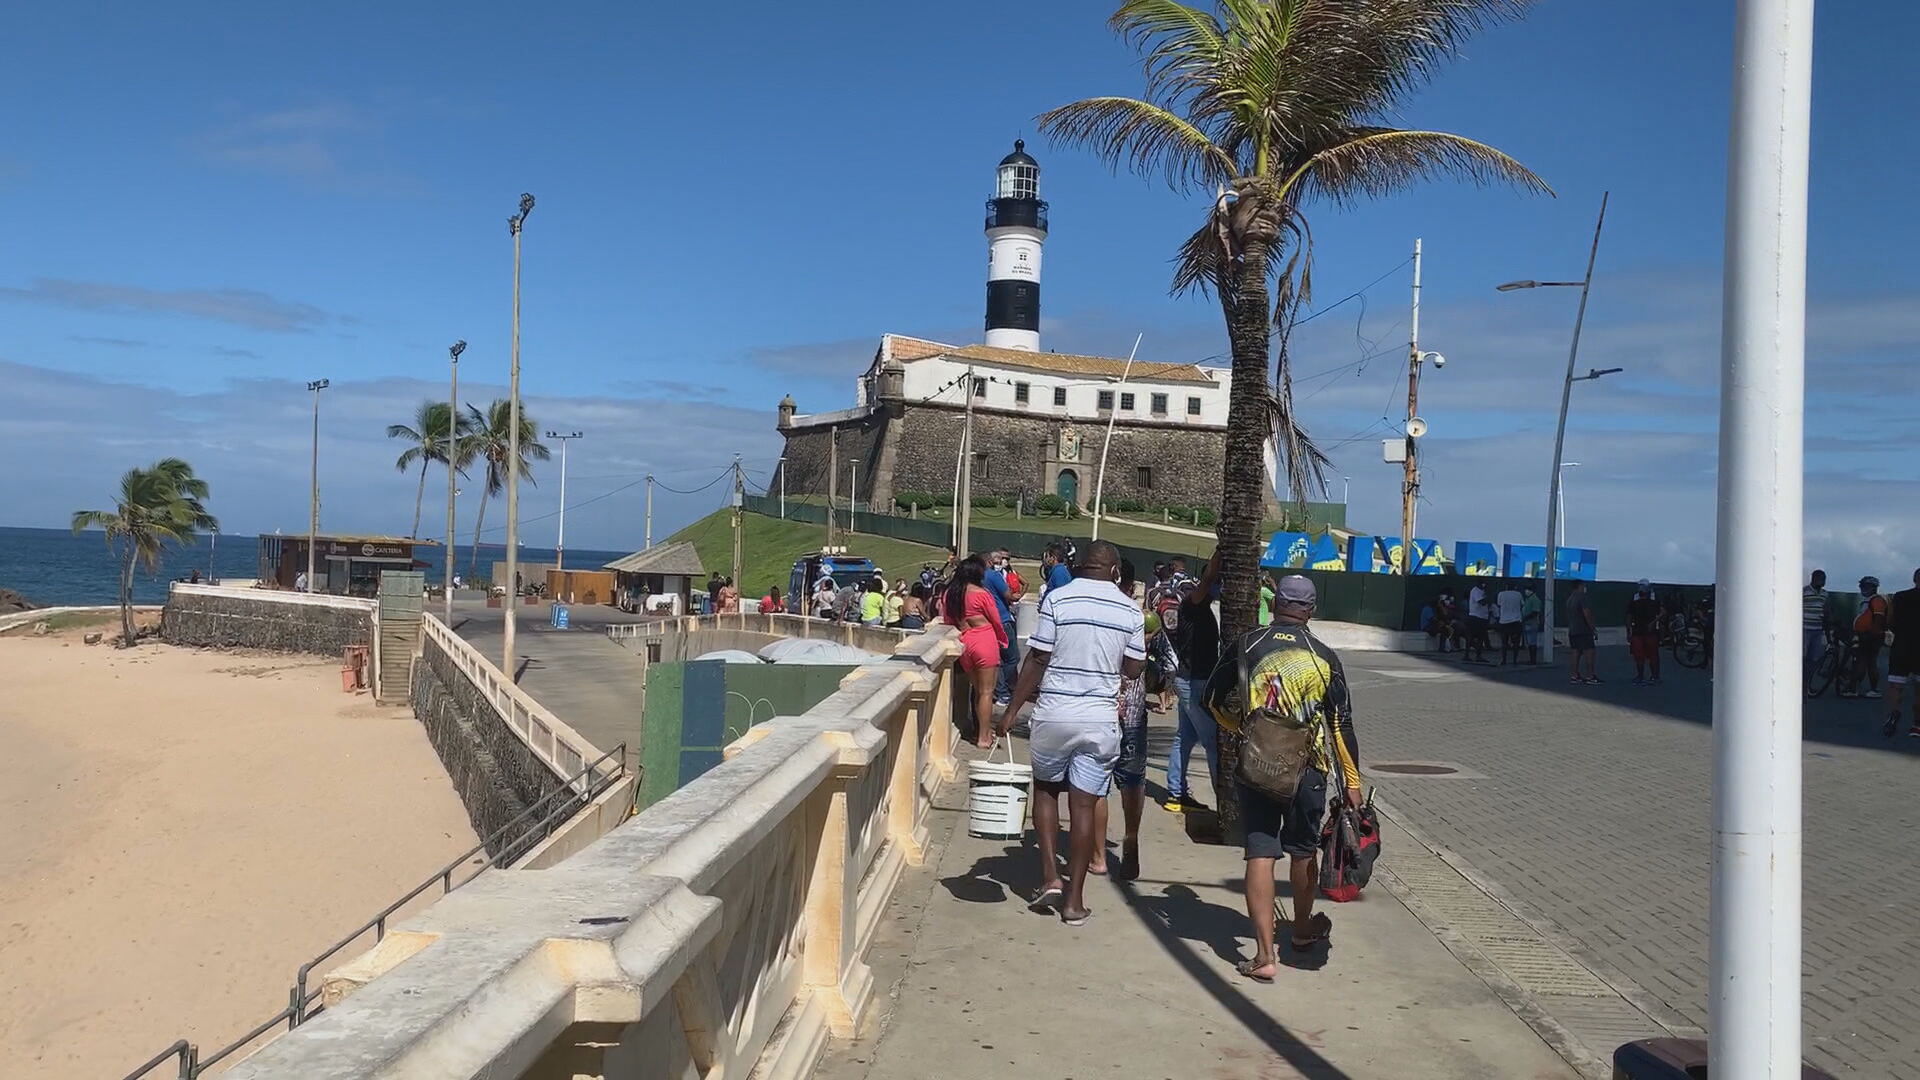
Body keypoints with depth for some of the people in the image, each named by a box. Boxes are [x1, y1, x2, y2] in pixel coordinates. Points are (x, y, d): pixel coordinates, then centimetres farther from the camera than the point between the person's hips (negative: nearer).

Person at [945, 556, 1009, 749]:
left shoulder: (949, 594, 5)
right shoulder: (982, 594, -10)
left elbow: (949, 621, 13)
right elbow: (996, 622, -2)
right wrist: (1003, 641, 15)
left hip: (963, 643, 6)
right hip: (984, 640, -6)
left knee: (977, 689, 18)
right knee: (986, 692, 1)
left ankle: (980, 730, 25)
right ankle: (983, 737, 3)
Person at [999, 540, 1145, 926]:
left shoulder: (1057, 599, -7)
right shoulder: (1130, 610, 1)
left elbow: (1037, 660, -8)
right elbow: (1134, 669, 6)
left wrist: (1012, 709, -1)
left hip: (1053, 714, -1)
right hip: (1101, 719, 1)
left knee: (1045, 789, 19)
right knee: (1084, 804, 6)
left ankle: (1050, 876, 10)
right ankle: (1074, 900, 9)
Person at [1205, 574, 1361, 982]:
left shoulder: (1246, 646, -3)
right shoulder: (1324, 658, -4)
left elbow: (1215, 700, 6)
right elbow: (1341, 725, -2)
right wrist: (1352, 782, 6)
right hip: (1308, 771, 1)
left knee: (1260, 855, 0)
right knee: (1303, 851, 19)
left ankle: (1264, 955, -6)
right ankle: (1303, 930, 41)